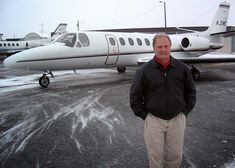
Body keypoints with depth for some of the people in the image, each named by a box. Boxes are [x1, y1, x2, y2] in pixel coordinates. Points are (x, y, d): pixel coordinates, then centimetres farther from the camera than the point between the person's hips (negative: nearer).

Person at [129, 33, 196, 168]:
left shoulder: (182, 68, -2)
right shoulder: (144, 70, -7)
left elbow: (191, 92, 9)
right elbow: (135, 96, -1)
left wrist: (185, 112, 5)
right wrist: (144, 115, -2)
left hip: (177, 120, 2)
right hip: (154, 120, -1)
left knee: (175, 156, 14)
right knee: (155, 156, 10)